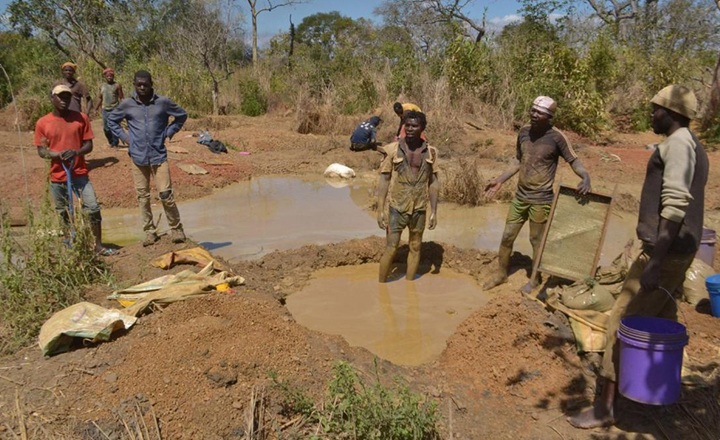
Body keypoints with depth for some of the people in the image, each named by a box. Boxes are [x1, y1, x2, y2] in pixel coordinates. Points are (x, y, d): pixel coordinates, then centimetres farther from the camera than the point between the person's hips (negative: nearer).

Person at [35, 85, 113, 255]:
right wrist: (58, 154, -21)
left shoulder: (81, 118, -1)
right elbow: (41, 150, 0)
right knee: (63, 214, 10)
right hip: (57, 177, 0)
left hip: (80, 174, 0)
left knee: (93, 209, -4)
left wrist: (77, 152, -21)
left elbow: (89, 145, 0)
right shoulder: (42, 123, -2)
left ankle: (98, 245, 8)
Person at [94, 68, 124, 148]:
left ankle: (115, 143, 6)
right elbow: (100, 97, 18)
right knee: (106, 128, 7)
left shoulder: (117, 86, -1)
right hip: (105, 110, 5)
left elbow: (121, 98, -4)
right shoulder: (102, 86, 12)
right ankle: (111, 142, 25)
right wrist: (97, 107, 10)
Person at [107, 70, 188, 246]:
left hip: (159, 155, -2)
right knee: (142, 196, 7)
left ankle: (176, 229, 7)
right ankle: (150, 231, 18)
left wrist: (168, 132, 3)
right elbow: (111, 120, 18)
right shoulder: (127, 104, 2)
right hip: (138, 157, 2)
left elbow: (182, 115, 12)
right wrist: (124, 136, 5)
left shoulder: (163, 102, -2)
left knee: (166, 194, -8)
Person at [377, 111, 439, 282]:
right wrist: (380, 210, -10)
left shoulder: (430, 152, 0)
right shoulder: (392, 149, -8)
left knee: (415, 248, 11)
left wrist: (434, 212, 1)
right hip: (397, 207, -3)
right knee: (391, 248, -2)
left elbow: (433, 183, 4)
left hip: (420, 209, 3)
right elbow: (384, 180, -6)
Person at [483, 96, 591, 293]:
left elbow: (574, 161, -11)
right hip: (520, 196, 5)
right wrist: (500, 180, 10)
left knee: (536, 240, 7)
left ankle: (534, 279, 27)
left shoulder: (556, 137, -15)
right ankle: (501, 274, 29)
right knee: (507, 236, 12)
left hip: (541, 200, -5)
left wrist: (585, 177, -31)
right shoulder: (524, 131, 1)